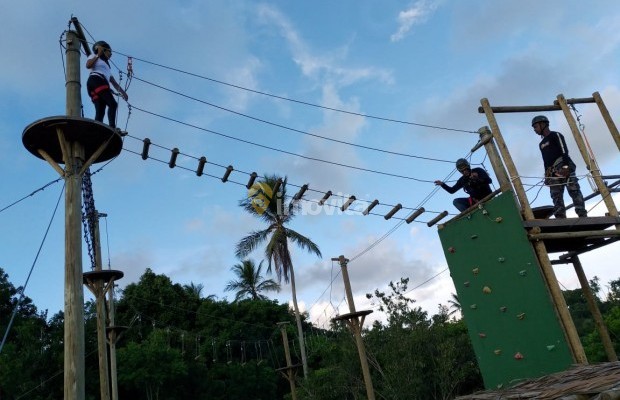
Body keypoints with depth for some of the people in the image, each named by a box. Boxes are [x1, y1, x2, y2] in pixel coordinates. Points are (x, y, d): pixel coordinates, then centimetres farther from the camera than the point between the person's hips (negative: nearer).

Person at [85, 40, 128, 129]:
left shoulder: (107, 68, 38)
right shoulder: (94, 57, 18)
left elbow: (114, 82, 31)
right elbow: (88, 65, -4)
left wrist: (122, 92, 21)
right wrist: (98, 55, -2)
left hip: (102, 84, 8)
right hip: (96, 81, -8)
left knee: (100, 111, -10)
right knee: (112, 104, -24)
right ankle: (112, 127, -38)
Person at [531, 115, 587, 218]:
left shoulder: (555, 135, 7)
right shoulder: (541, 144, 29)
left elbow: (564, 151, -7)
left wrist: (565, 166, -20)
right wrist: (547, 174, 17)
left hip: (564, 167, -7)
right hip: (552, 172, 7)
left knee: (573, 190, -17)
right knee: (556, 196, -7)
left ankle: (583, 215, -24)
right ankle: (561, 218, -16)